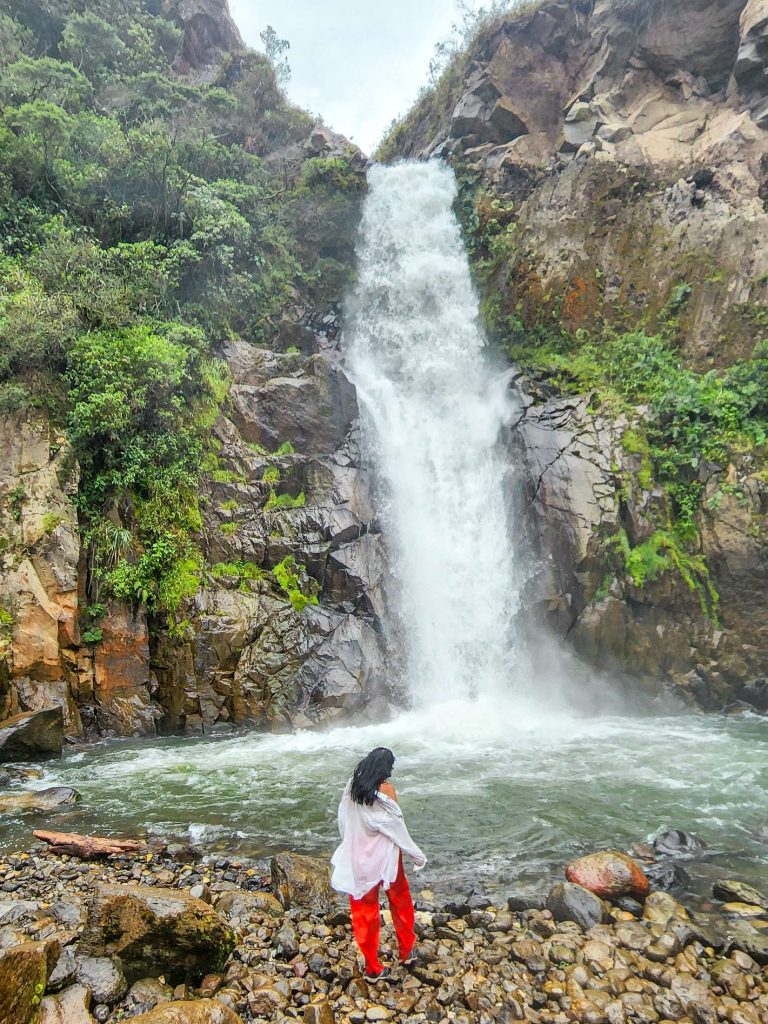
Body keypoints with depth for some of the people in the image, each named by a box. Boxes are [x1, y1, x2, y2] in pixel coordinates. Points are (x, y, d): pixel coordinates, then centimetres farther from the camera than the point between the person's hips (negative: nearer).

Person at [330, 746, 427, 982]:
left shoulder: (351, 786, -7)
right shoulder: (385, 789, -20)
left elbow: (343, 821, 1)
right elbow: (397, 827, -14)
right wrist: (417, 855, -2)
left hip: (358, 857, 3)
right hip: (384, 856, -3)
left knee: (364, 911, 14)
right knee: (400, 902, 21)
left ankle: (372, 968, 22)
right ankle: (407, 952, 36)